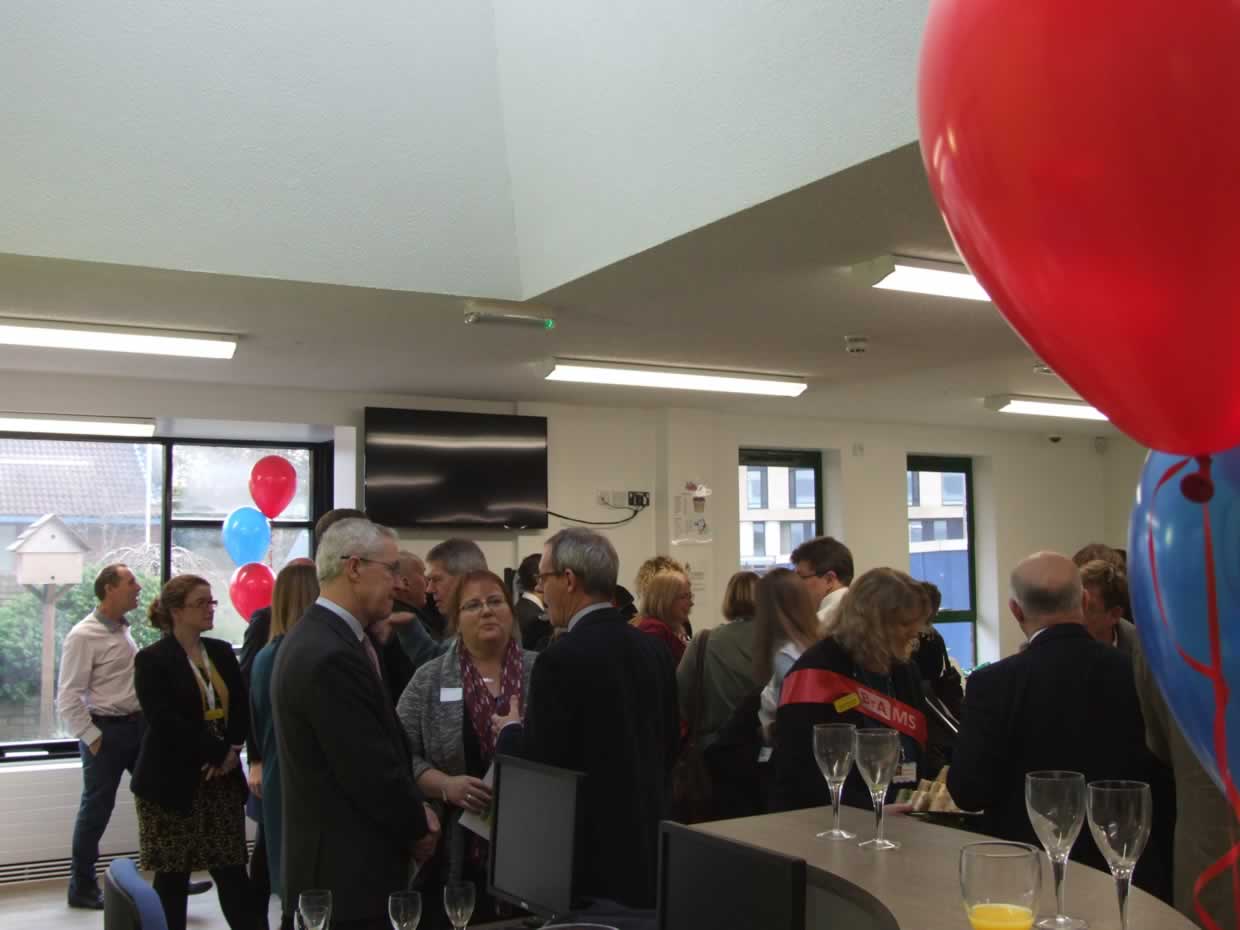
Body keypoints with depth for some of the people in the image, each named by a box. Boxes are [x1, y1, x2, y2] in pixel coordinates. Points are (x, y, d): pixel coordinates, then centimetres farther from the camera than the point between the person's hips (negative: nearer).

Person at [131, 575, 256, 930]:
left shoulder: (222, 652, 9)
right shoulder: (152, 660, -7)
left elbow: (242, 707, 6)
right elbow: (165, 721, -17)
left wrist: (232, 751, -11)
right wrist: (218, 751, -17)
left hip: (222, 779, 4)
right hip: (172, 782, -4)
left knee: (232, 870, 4)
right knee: (172, 875, 5)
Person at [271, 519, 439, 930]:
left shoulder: (318, 636, 8)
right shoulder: (333, 657, -24)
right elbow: (371, 772, -22)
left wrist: (412, 811, 4)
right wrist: (418, 828, -6)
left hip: (332, 859, 10)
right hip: (349, 869, -10)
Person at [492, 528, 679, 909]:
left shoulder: (562, 658, -19)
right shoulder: (655, 650, 3)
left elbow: (537, 763, -18)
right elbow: (669, 747, 11)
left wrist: (510, 730, 1)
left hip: (589, 849, -7)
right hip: (647, 839, 7)